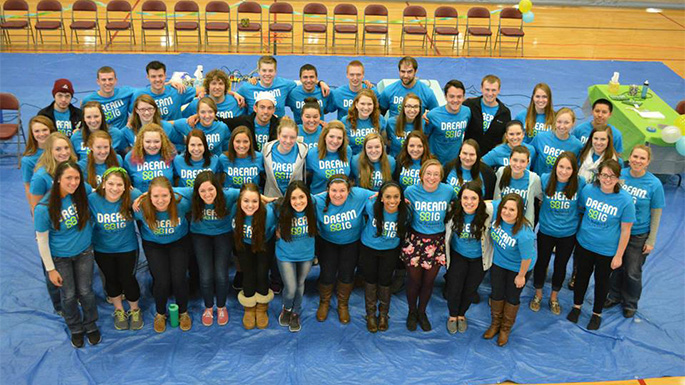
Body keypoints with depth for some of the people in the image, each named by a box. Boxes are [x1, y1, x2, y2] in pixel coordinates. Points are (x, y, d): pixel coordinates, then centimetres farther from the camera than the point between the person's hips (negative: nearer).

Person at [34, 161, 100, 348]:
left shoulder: (82, 193, -20)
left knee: (85, 291, 14)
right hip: (60, 257, -2)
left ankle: (91, 325, 40)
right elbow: (42, 240, -15)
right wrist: (50, 269, -10)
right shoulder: (44, 208, -28)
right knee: (68, 295, 14)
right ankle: (75, 329, 41)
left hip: (84, 252, 2)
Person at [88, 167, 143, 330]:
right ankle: (119, 310, 45)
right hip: (102, 249, 2)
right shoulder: (92, 199, -22)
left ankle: (135, 310, 39)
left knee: (127, 279, 10)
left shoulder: (132, 196, -25)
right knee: (111, 279, 20)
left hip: (127, 247, -1)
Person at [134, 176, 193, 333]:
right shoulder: (142, 208, -30)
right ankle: (160, 314, 18)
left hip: (179, 242, 0)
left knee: (179, 278, -12)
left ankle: (183, 312, 18)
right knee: (161, 280, -13)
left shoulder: (181, 203, -30)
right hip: (153, 244, 0)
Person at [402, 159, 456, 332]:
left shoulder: (448, 191, -8)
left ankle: (422, 312, 39)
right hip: (415, 240, -1)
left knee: (429, 281, 14)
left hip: (436, 243, 1)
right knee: (414, 280, 11)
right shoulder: (411, 191, -11)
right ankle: (412, 312, 36)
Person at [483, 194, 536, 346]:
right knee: (496, 293, 20)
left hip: (517, 267, -4)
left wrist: (521, 276, -10)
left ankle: (506, 329, 42)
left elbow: (527, 258, -27)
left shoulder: (524, 234, -42)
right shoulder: (496, 212, -28)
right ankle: (495, 324, 46)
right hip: (498, 261, 5)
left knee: (512, 297, 17)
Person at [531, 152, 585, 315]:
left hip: (568, 234, 0)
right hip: (546, 231, 0)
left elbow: (582, 205, -1)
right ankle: (538, 295, 42)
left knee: (560, 266, 19)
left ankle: (554, 298, 43)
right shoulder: (545, 179, -18)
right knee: (542, 263, 17)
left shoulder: (580, 183, -18)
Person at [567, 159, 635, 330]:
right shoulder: (588, 189, -13)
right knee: (582, 275, 21)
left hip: (607, 250, -2)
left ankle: (597, 313, 39)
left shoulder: (625, 200, -21)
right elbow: (579, 210, 5)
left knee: (602, 281, 17)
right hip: (584, 243, 2)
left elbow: (625, 230, -13)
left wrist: (619, 255, -9)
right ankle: (576, 306, 44)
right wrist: (577, 231, 8)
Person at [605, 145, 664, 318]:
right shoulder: (619, 174, -10)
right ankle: (615, 296, 43)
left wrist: (651, 241, -6)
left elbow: (656, 213, -8)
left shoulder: (654, 184, -16)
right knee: (616, 267, 19)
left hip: (638, 235, -2)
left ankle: (630, 303, 35)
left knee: (633, 272, 11)